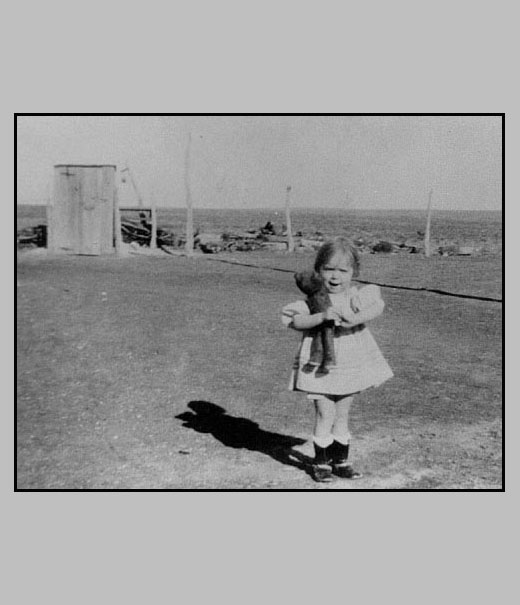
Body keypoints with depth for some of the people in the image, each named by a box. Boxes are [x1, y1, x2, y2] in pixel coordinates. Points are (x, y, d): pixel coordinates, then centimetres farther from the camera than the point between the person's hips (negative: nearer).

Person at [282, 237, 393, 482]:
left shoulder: (356, 297, -4)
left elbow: (378, 306, -19)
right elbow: (295, 321, -19)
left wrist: (355, 318, -35)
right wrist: (321, 316, -33)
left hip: (349, 366, 3)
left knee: (342, 415, 14)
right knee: (325, 414, -3)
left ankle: (341, 461, 28)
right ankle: (321, 462, 14)